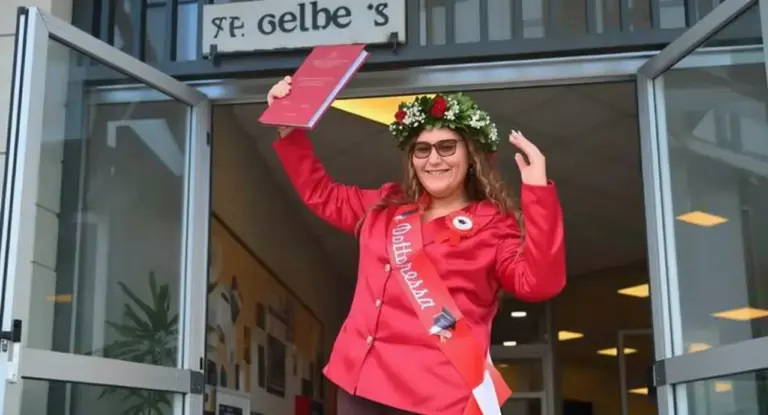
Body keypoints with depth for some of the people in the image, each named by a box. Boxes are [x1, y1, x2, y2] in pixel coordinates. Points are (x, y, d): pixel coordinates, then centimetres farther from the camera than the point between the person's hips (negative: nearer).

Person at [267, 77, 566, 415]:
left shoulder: (494, 226, 1)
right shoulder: (384, 207, 19)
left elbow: (539, 282, -14)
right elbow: (319, 192, 30)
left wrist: (538, 191, -21)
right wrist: (288, 126, 21)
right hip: (360, 386, 6)